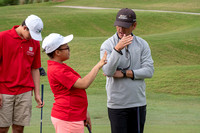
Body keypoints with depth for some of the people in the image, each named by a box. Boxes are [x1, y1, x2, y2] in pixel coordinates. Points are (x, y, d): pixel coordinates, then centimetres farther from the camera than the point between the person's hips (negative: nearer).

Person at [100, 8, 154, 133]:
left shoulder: (142, 44, 4)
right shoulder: (107, 45, -5)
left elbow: (149, 71, -6)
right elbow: (108, 71, -20)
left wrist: (125, 73, -14)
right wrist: (117, 49, -33)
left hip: (139, 104, 3)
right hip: (117, 104, -3)